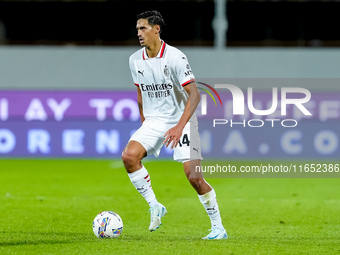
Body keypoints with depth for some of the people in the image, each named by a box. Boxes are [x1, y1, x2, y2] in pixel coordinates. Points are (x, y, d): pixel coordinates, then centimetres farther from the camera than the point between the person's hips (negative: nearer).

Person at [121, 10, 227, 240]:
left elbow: (194, 94, -21)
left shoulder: (175, 57, -17)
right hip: (153, 120, 5)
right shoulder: (135, 60, 2)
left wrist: (179, 127, -31)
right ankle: (154, 206, -5)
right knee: (129, 156, -21)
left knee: (194, 176, -13)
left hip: (181, 120, -5)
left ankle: (218, 227, 2)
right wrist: (143, 125, 20)